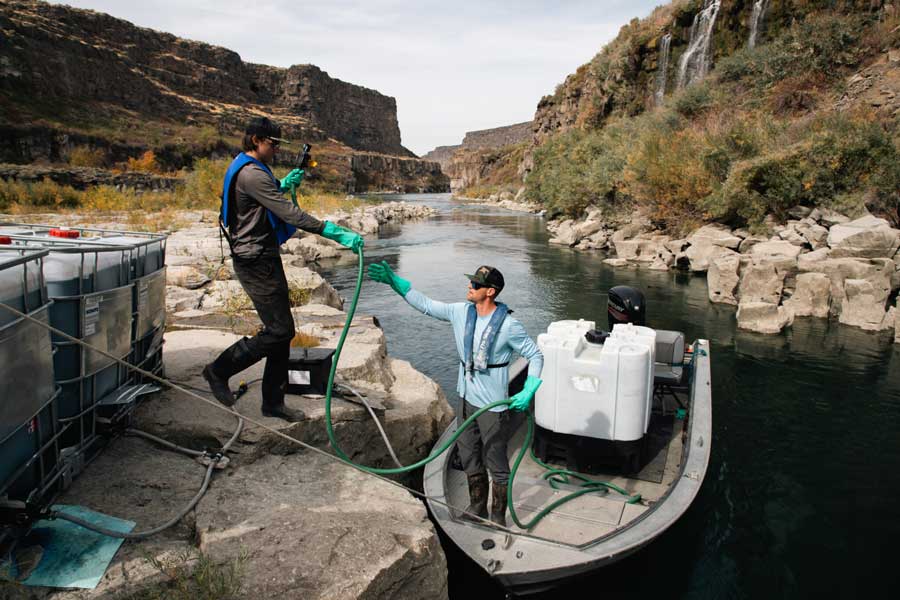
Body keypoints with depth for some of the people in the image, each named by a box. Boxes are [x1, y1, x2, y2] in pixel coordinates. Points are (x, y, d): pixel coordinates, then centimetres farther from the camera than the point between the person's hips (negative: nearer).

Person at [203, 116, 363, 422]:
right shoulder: (251, 173, -18)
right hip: (257, 263, -11)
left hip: (264, 259, 11)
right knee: (279, 330, -7)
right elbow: (289, 213, -26)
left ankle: (273, 402, 19)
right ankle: (219, 370, 11)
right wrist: (335, 233, -28)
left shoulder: (244, 168, 16)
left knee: (282, 330, 11)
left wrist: (284, 184, 20)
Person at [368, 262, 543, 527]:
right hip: (466, 398, 6)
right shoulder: (461, 312, -3)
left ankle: (498, 518, 26)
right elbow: (426, 304, 2)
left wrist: (528, 391, -20)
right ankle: (477, 507, 40)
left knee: (496, 464, 7)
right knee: (469, 458, 20)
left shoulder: (508, 325, -18)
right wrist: (394, 281, -4)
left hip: (492, 405, -6)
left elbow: (535, 355, -9)